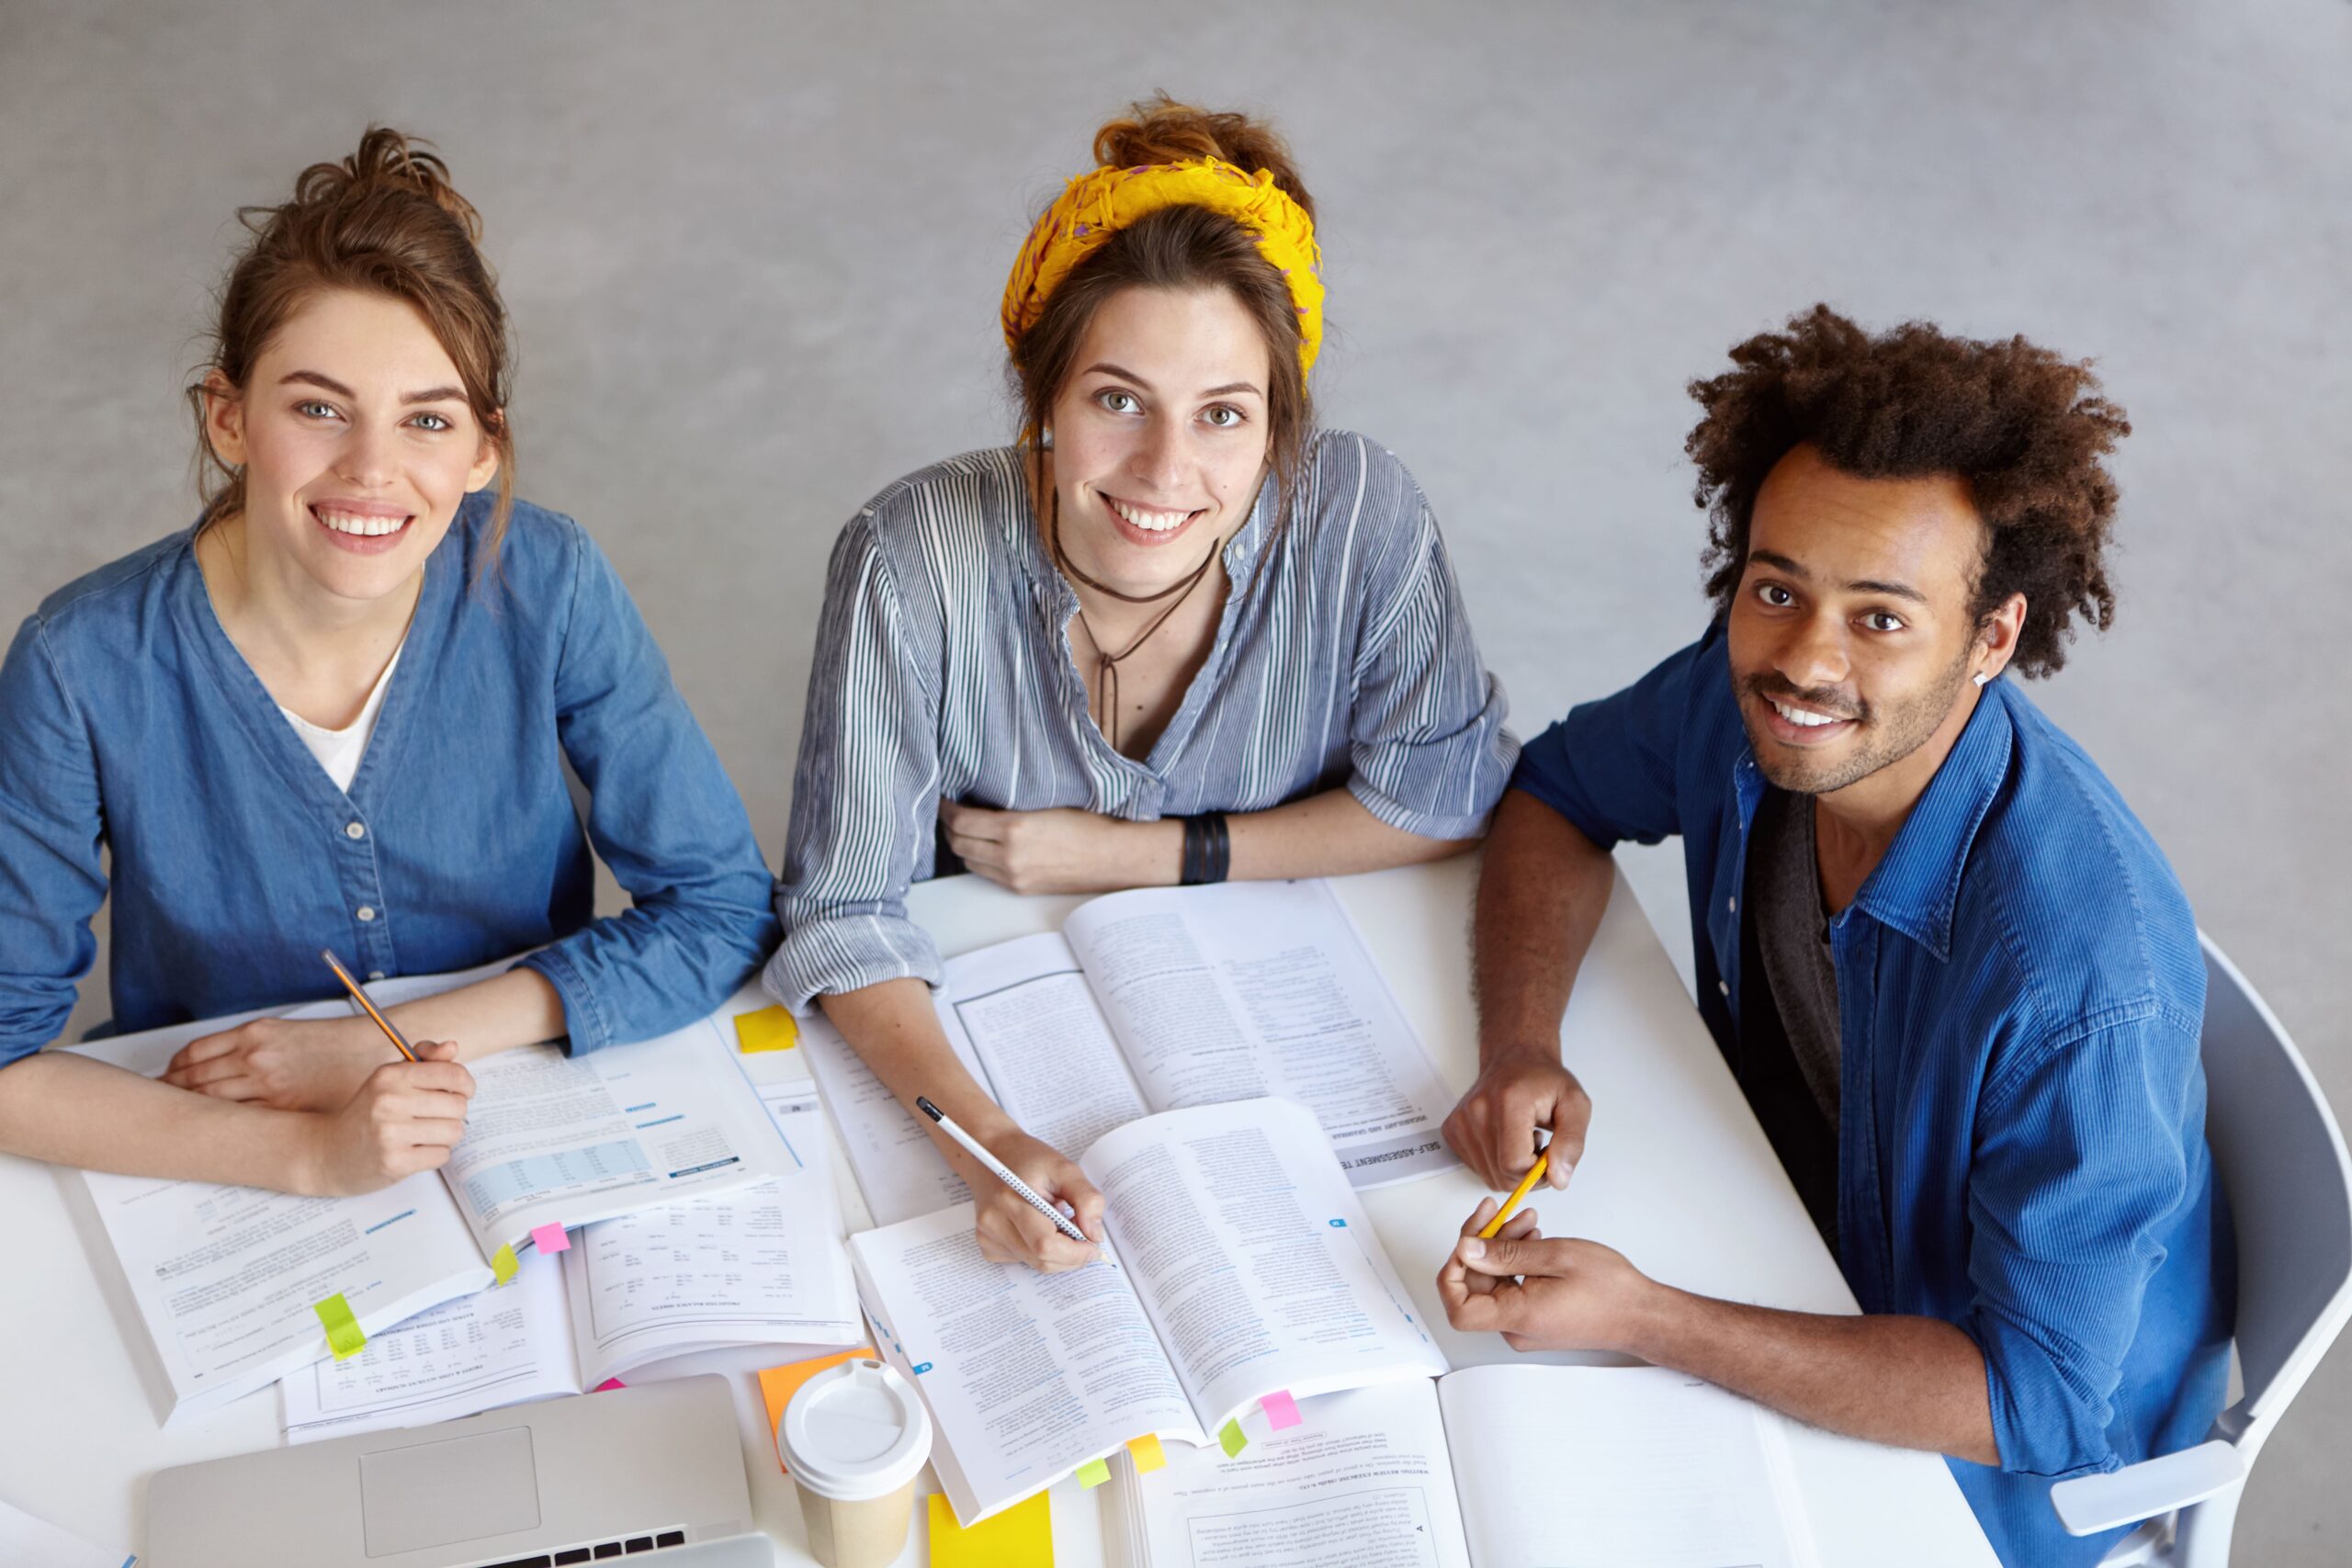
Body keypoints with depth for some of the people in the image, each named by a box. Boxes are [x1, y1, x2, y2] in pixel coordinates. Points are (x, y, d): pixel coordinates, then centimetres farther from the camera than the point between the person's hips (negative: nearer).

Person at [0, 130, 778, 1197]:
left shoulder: (547, 590, -13)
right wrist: (307, 1153, -25)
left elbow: (725, 911, -9)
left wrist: (386, 1042, -15)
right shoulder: (87, 666, -16)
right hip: (220, 1191, 0)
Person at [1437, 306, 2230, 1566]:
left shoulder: (2085, 981, -37)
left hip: (1990, 1462, -5)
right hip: (1796, 1226, 5)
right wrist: (1518, 1049, -17)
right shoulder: (1754, 694, -19)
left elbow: (2035, 1396, -31)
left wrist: (1641, 1321, -39)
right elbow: (1555, 794, 1)